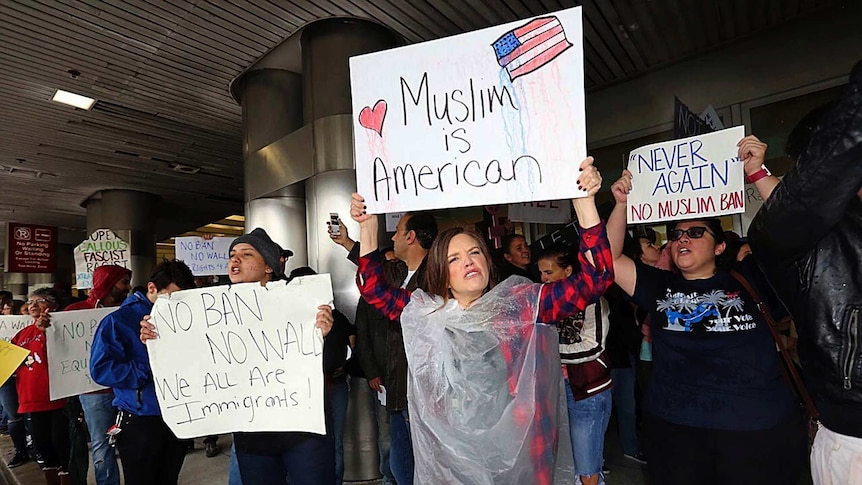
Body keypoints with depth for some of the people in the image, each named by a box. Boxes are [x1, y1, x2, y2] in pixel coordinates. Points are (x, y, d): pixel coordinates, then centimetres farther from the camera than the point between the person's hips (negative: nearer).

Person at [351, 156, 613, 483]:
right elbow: (373, 289, 7)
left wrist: (584, 201, -21)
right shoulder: (427, 313, -1)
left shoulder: (523, 304, -8)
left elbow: (595, 278, -13)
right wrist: (368, 227, -3)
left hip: (518, 454, -2)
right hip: (451, 456, 2)